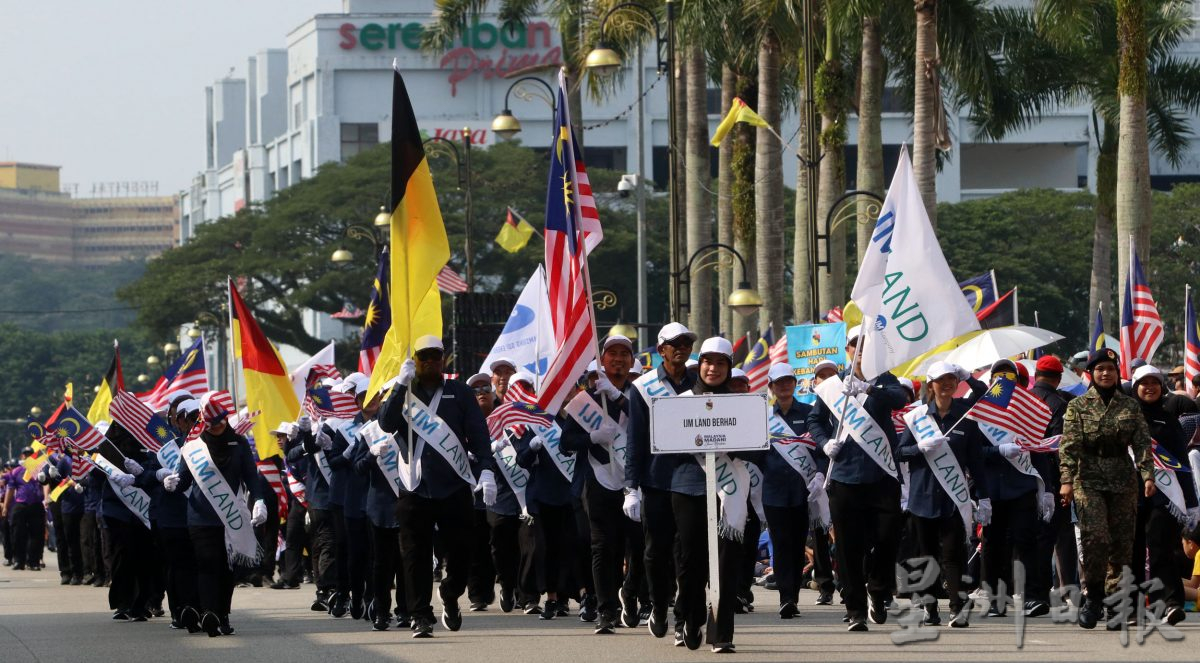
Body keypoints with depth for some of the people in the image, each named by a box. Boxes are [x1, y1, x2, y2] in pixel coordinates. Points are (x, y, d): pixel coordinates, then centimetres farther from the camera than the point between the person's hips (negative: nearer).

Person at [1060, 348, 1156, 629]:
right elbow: (1069, 445, -4)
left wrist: (1148, 475, -9)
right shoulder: (1078, 406, 4)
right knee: (1095, 538, -16)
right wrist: (1066, 479, -15)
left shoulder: (1130, 406, 9)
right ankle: (1093, 597, -4)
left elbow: (1142, 443, 4)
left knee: (1122, 543, 1)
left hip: (1124, 481, 2)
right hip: (1089, 481, -2)